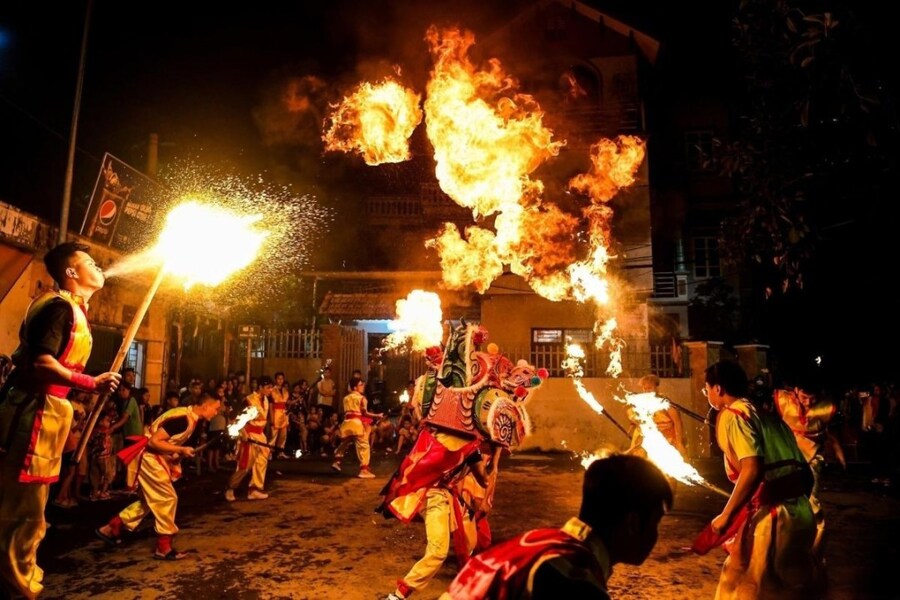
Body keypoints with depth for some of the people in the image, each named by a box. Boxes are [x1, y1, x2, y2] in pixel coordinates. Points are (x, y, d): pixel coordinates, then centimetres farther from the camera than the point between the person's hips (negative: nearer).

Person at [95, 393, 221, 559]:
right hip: (149, 457, -10)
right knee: (167, 498, -5)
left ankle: (111, 528, 31)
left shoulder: (191, 418, 5)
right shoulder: (182, 418, -27)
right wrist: (181, 450, -22)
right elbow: (154, 441, -27)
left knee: (151, 500, 19)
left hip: (155, 458, 10)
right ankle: (164, 547, 6)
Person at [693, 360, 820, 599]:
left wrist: (725, 516, -15)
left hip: (771, 515, -9)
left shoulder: (732, 415, -9)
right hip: (800, 513, 9)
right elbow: (803, 470, 16)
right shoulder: (764, 414, 17)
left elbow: (752, 469, -22)